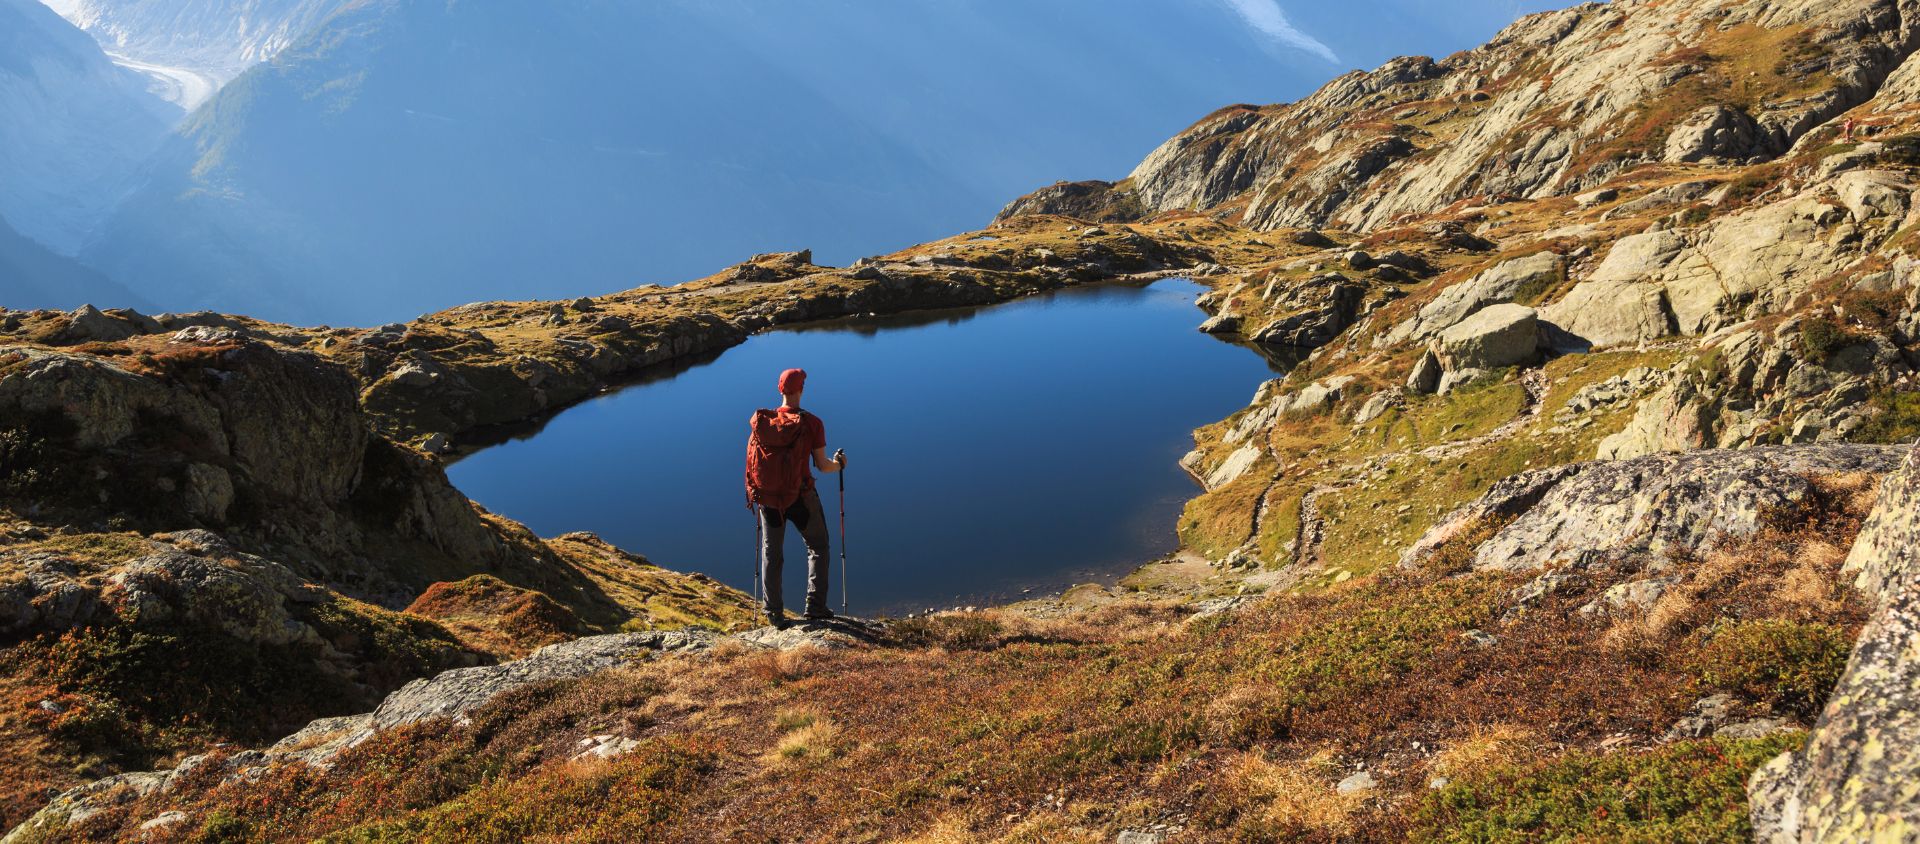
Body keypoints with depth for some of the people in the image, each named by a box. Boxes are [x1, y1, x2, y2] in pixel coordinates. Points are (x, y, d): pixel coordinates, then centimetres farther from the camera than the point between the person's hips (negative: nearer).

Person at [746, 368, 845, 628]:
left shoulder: (761, 421, -4)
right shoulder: (812, 423, -13)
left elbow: (751, 462, -1)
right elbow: (822, 465, -11)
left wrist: (753, 494, 13)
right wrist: (839, 464, 11)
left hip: (768, 497, 3)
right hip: (801, 498, -3)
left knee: (771, 555, 15)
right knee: (818, 548, 17)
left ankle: (774, 612, 18)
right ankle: (815, 605, 12)